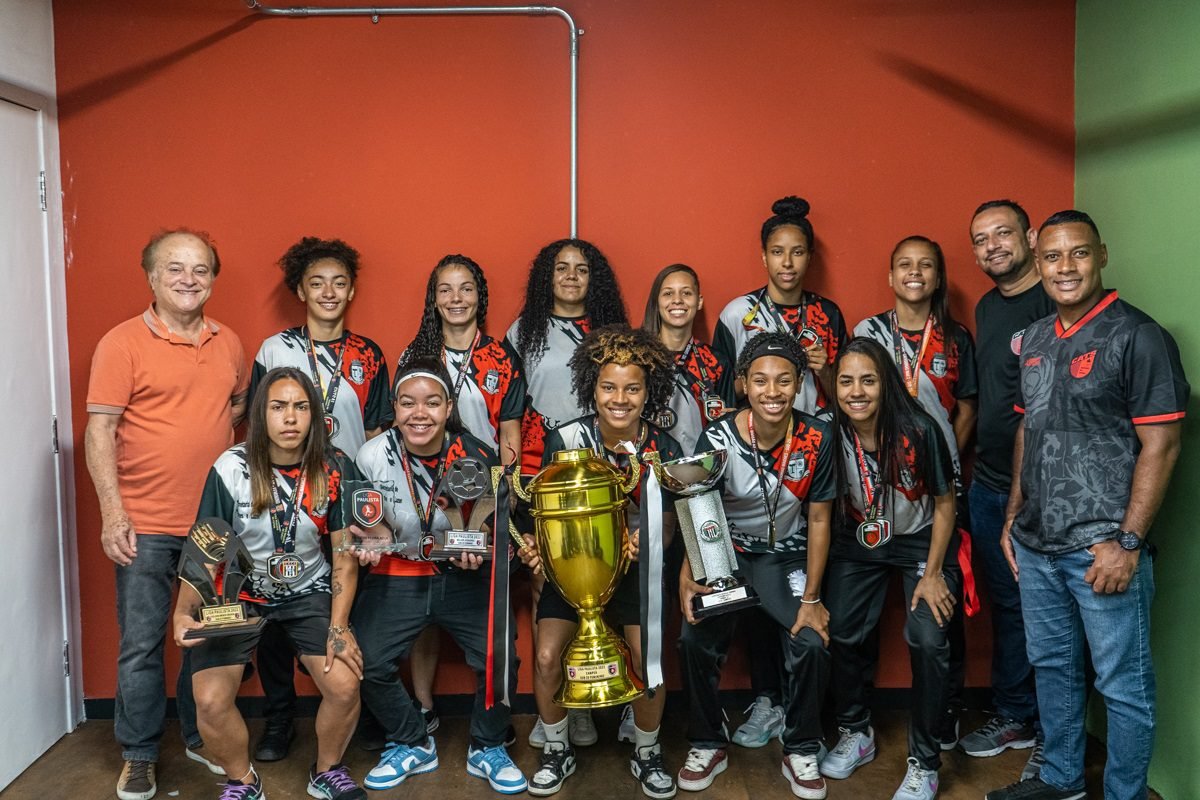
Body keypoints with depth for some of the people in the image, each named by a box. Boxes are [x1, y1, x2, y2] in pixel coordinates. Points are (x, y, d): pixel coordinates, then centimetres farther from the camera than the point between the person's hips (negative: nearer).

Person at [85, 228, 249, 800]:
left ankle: (201, 737, 31)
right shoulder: (122, 343, -7)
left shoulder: (228, 344, 8)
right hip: (146, 525, -4)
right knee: (141, 644, 6)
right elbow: (99, 430, -10)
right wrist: (112, 511, -15)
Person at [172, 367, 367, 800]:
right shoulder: (231, 469, -15)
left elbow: (345, 553, -8)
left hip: (309, 592, 1)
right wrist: (183, 612, -26)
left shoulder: (335, 469, -12)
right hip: (239, 594, 0)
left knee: (345, 686, -16)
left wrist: (339, 626, -14)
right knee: (211, 701, -16)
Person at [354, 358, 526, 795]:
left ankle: (487, 748, 16)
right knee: (367, 661, -12)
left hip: (465, 576, -1)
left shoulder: (477, 457, -15)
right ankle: (412, 745, 17)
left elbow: (497, 524, -1)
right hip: (397, 576, 1)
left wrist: (479, 551, -21)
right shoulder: (372, 456, -13)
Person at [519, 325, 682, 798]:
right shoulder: (564, 440, -10)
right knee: (546, 657, -13)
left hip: (637, 564, 0)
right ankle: (557, 751, 16)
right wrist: (538, 545, -24)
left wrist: (647, 540, -27)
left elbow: (667, 526, -4)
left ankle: (647, 754, 14)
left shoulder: (665, 450, -10)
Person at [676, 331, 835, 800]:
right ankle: (708, 743, 9)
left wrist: (811, 598, -10)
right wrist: (687, 575, -30)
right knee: (695, 639, -18)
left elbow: (818, 520, -6)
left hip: (787, 555, 1)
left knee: (813, 643, -19)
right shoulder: (718, 438, -17)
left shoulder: (817, 439, -14)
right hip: (727, 552, 0)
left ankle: (801, 750, 8)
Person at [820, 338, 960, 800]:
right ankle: (855, 734, 21)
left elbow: (944, 503, -10)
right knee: (840, 632, -6)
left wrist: (932, 574, -11)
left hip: (921, 542, -2)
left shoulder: (920, 432, -24)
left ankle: (924, 762, 4)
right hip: (858, 543, 3)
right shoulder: (831, 435, -16)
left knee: (928, 640, -15)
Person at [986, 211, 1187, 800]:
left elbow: (1161, 446, -13)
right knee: (1051, 665, 20)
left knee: (1123, 685, 6)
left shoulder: (1138, 337, -10)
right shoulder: (1035, 338, 10)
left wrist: (1127, 542, -17)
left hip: (1102, 548, -6)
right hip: (1035, 545, 7)